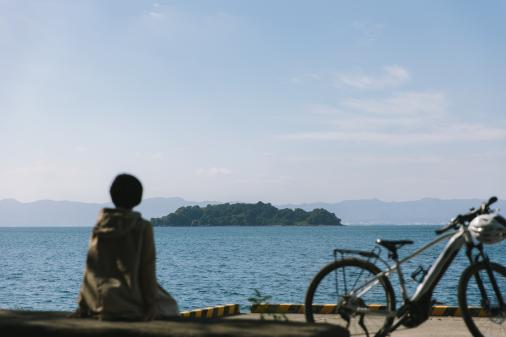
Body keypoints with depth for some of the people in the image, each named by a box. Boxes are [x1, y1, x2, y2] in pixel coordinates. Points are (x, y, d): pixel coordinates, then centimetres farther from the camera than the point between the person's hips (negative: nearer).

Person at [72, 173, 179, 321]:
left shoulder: (100, 226, 2)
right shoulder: (143, 227, -10)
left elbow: (91, 269, 5)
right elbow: (147, 269, -11)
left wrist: (83, 305, 9)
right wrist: (151, 304, -7)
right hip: (130, 305, -5)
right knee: (169, 306, 21)